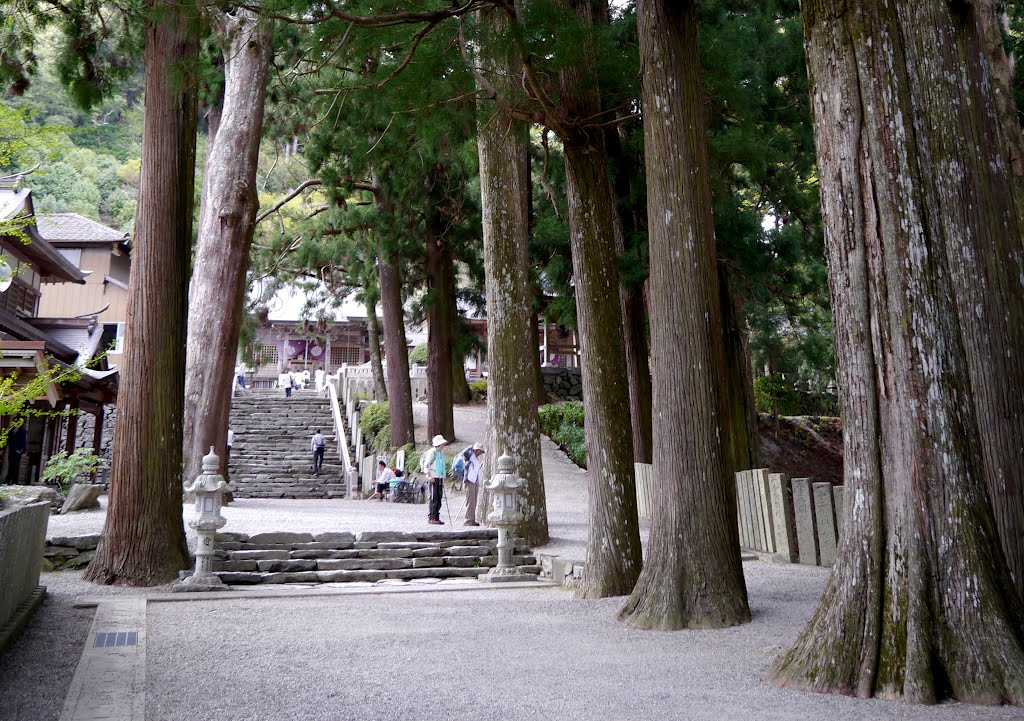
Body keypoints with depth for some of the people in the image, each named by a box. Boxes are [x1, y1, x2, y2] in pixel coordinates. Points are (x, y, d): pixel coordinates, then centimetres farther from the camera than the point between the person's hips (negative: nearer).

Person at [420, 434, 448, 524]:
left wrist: (443, 479, 21)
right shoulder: (432, 452, -10)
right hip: (433, 478, -8)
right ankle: (431, 518, -5)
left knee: (439, 498, 8)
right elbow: (426, 465, -13)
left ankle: (436, 518, 13)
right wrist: (429, 476, -21)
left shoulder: (441, 452, 16)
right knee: (434, 499, -8)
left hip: (439, 477, 8)